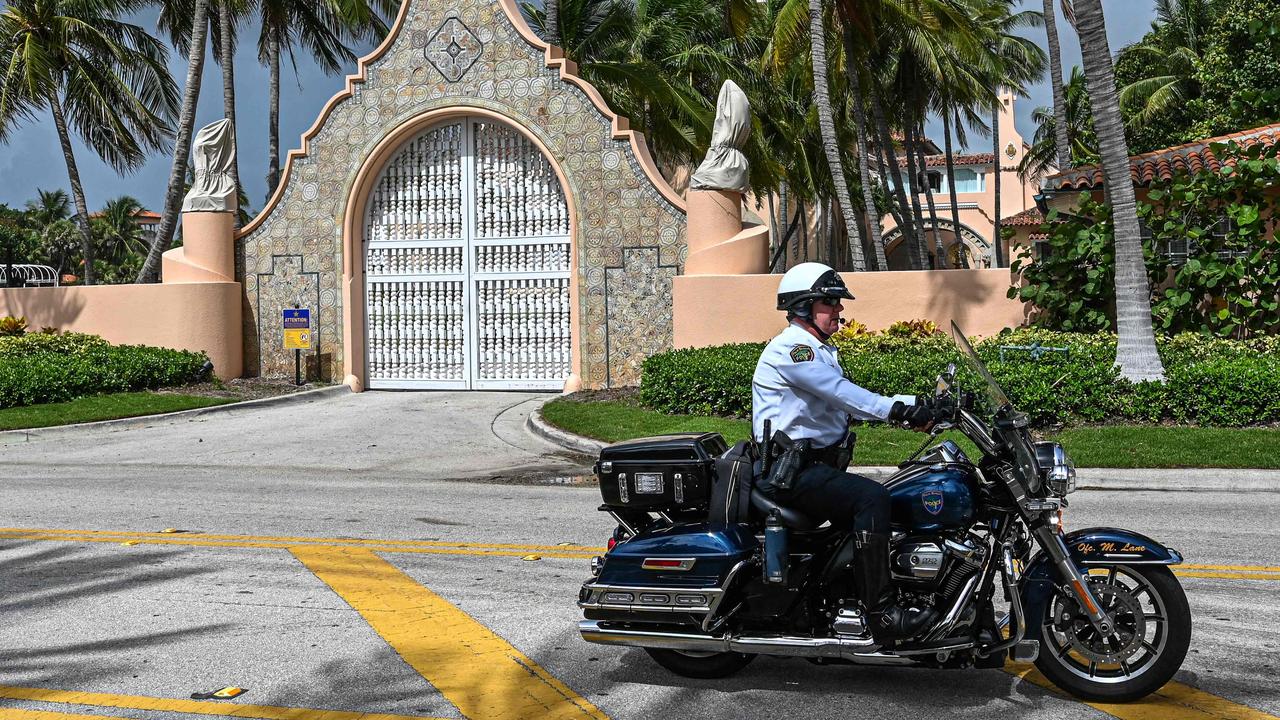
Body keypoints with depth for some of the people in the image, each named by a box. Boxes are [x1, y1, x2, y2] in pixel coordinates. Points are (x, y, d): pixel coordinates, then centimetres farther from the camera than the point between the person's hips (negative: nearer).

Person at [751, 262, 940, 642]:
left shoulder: (821, 352, 23)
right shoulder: (790, 348, -11)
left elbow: (853, 401, 13)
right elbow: (839, 392, -25)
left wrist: (917, 407, 1)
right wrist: (895, 409, -31)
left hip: (819, 464, 11)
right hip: (793, 472, -11)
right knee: (872, 498, -28)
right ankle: (882, 614, -30)